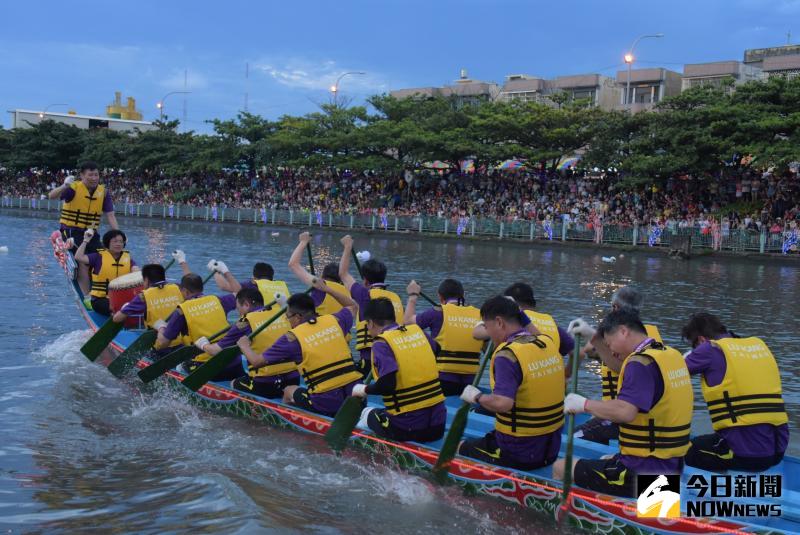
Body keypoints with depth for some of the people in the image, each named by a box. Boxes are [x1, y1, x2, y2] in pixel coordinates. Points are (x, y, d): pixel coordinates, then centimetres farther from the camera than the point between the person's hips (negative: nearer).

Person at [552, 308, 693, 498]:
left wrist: (584, 404, -20)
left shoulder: (641, 362, -20)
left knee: (560, 469, -1)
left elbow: (625, 411, -33)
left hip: (642, 472, -10)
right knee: (605, 462, 35)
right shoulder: (673, 355, 9)